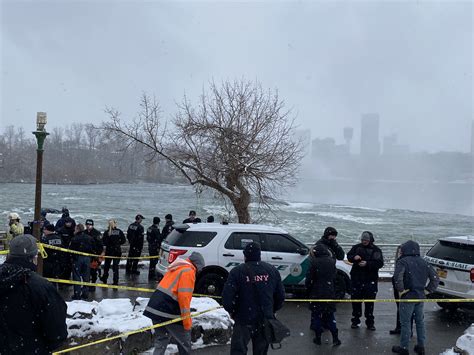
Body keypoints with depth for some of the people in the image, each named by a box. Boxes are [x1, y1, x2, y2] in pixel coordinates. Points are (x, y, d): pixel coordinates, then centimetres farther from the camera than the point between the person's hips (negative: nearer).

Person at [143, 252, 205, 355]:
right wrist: (187, 322, -12)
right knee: (184, 342, 8)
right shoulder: (188, 272, -7)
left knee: (161, 341, 15)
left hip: (155, 308, 9)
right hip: (169, 312, -9)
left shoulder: (177, 268, 22)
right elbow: (184, 297, -16)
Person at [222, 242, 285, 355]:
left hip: (244, 321, -3)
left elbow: (227, 298, -14)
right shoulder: (272, 270, 1)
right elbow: (280, 296, 6)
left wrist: (232, 312, 4)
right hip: (266, 320, 4)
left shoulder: (237, 271, -11)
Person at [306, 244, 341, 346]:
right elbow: (334, 277, 7)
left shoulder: (314, 262, -15)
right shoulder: (331, 262, 1)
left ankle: (318, 338, 13)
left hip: (316, 293, -4)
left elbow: (309, 278, -12)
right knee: (330, 315, 13)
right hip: (330, 293, 4)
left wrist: (308, 289, 2)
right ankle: (335, 338, 10)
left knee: (316, 315, 9)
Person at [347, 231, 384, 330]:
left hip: (370, 281, -2)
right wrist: (354, 257, -18)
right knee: (356, 300, 8)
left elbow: (380, 263, -10)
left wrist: (367, 263, -22)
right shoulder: (356, 247, 6)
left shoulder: (376, 250, -1)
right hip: (356, 279, 2)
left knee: (369, 303, 3)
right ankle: (355, 321, 19)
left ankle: (370, 322, 14)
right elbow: (349, 256, 5)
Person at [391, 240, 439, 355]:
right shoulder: (423, 262, 8)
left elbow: (397, 276, -29)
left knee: (405, 322, 3)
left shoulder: (403, 262, -12)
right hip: (420, 296, 6)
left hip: (408, 296, -6)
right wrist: (428, 289, 8)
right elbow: (435, 278, 8)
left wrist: (401, 289, -19)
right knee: (419, 321, 17)